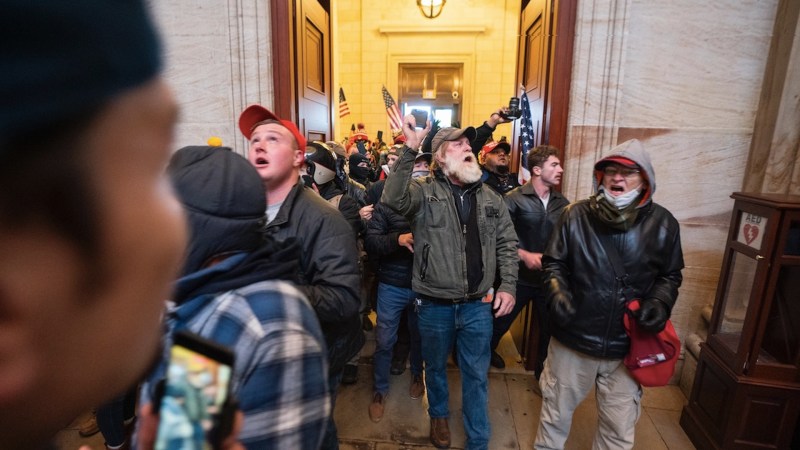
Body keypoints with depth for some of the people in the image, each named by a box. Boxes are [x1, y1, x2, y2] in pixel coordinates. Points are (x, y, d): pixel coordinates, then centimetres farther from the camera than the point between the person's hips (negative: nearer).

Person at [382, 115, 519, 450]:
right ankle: (439, 415, 51)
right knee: (436, 367, 21)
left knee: (477, 375, 16)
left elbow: (507, 244, 7)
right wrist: (410, 149, -36)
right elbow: (393, 199, -30)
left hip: (477, 305, 3)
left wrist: (508, 286, -2)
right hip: (434, 305, -2)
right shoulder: (424, 191, -9)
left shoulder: (490, 198, 4)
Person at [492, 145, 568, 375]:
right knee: (501, 322, 15)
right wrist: (524, 255, -23)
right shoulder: (515, 198, -12)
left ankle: (542, 369, 39)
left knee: (550, 328, 14)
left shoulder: (562, 203, 2)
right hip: (520, 276, -3)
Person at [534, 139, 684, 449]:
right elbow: (553, 262, 0)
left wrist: (660, 302, -10)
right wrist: (557, 292, -18)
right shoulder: (576, 215, -8)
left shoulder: (662, 223, -4)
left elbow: (670, 275, 9)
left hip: (628, 346, 1)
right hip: (572, 339, -1)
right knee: (555, 413, 19)